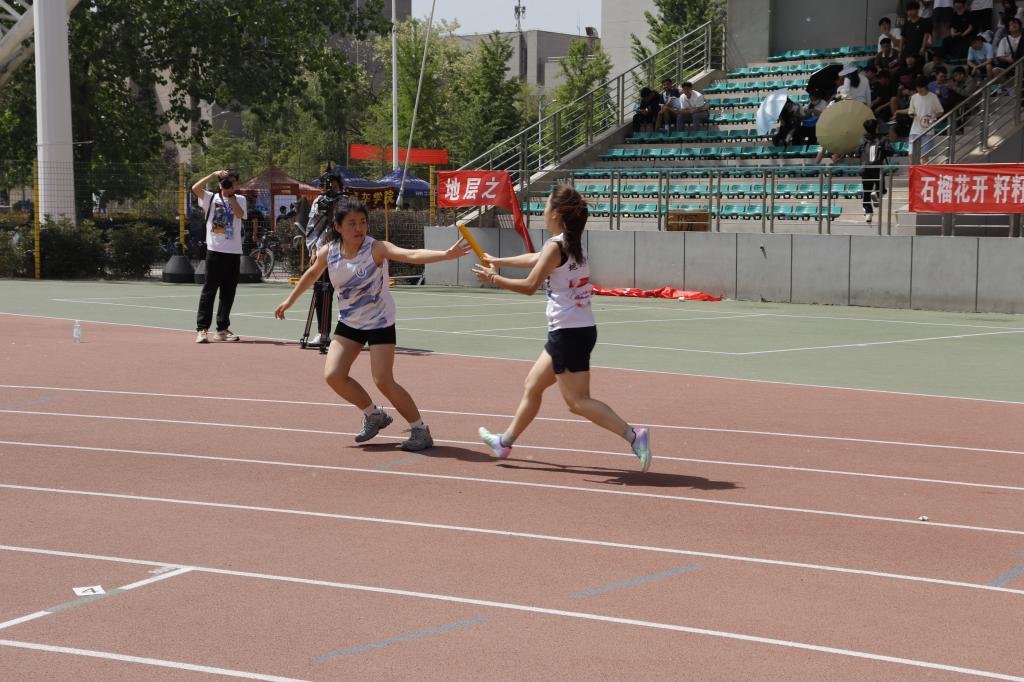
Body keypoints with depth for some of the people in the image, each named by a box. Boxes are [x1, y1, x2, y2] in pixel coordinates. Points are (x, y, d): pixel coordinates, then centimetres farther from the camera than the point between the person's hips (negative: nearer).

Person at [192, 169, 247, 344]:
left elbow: (240, 214, -9)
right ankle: (202, 329, -5)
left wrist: (231, 195, -11)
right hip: (215, 250, -3)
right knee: (209, 290, -5)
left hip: (234, 252, 3)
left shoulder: (240, 199, 11)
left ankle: (222, 329, 17)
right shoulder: (211, 198, 6)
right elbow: (195, 188, -11)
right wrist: (213, 175, -14)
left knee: (228, 292, 7)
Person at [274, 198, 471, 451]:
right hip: (348, 322, 5)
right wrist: (290, 300, 23)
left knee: (383, 381, -13)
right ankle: (374, 415, 20)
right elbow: (312, 273, 14)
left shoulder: (375, 248, -23)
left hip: (379, 322, -5)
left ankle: (420, 430, 3)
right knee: (333, 376, -4)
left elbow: (411, 254, -40)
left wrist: (447, 254, -55)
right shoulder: (328, 252, -9)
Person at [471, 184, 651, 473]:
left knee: (577, 401, -8)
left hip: (569, 333, -9)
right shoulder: (575, 244, 13)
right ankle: (505, 441, 34)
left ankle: (633, 436, -17)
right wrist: (498, 262, 38)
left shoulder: (556, 246, -15)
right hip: (579, 330, 9)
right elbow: (535, 259, 28)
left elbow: (529, 286, -15)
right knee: (533, 386, 20)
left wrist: (493, 278, -2)